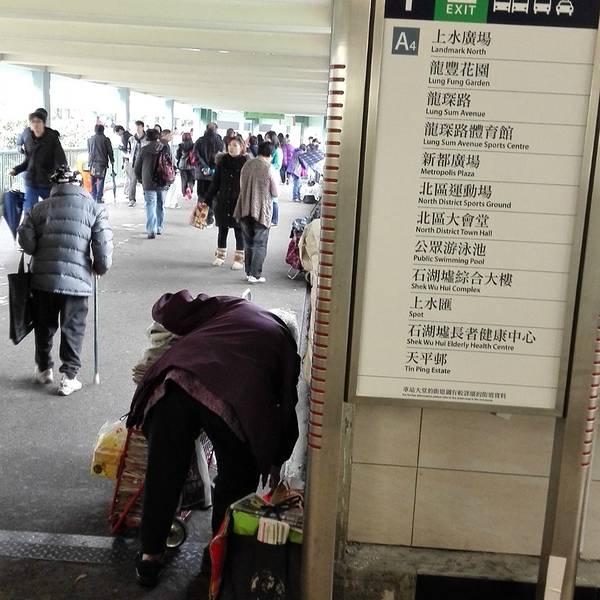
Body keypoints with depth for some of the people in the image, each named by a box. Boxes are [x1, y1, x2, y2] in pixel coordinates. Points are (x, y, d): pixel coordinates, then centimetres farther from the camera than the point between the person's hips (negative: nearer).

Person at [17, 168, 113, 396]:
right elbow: (103, 243, -5)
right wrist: (101, 267, 11)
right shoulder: (93, 207, 3)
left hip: (42, 277, 2)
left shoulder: (39, 208, 9)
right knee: (72, 329, 9)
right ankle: (69, 377, 10)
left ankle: (44, 369, 34)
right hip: (77, 279, -2)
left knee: (44, 326, 19)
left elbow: (26, 240, 0)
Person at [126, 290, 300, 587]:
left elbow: (168, 310, 24)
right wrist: (274, 462, 36)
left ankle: (150, 557, 29)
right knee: (238, 476, 23)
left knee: (163, 474, 17)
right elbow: (286, 407, 26)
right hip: (230, 398, -2)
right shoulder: (286, 345, 29)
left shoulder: (232, 305, 31)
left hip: (175, 381, 2)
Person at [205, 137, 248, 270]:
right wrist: (207, 200, 6)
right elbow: (215, 183, 8)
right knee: (222, 230, 12)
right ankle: (220, 256, 26)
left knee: (239, 231, 5)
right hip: (223, 202, 4)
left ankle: (239, 259, 14)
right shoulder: (223, 161, 4)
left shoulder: (246, 162, -6)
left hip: (239, 203, -4)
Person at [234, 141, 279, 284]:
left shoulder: (247, 165, 1)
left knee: (248, 243, 16)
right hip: (261, 211, -5)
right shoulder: (269, 169, -13)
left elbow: (241, 186, 11)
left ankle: (249, 272, 21)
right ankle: (255, 275, 2)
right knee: (260, 244, 4)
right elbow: (275, 193, -6)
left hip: (245, 209, 5)